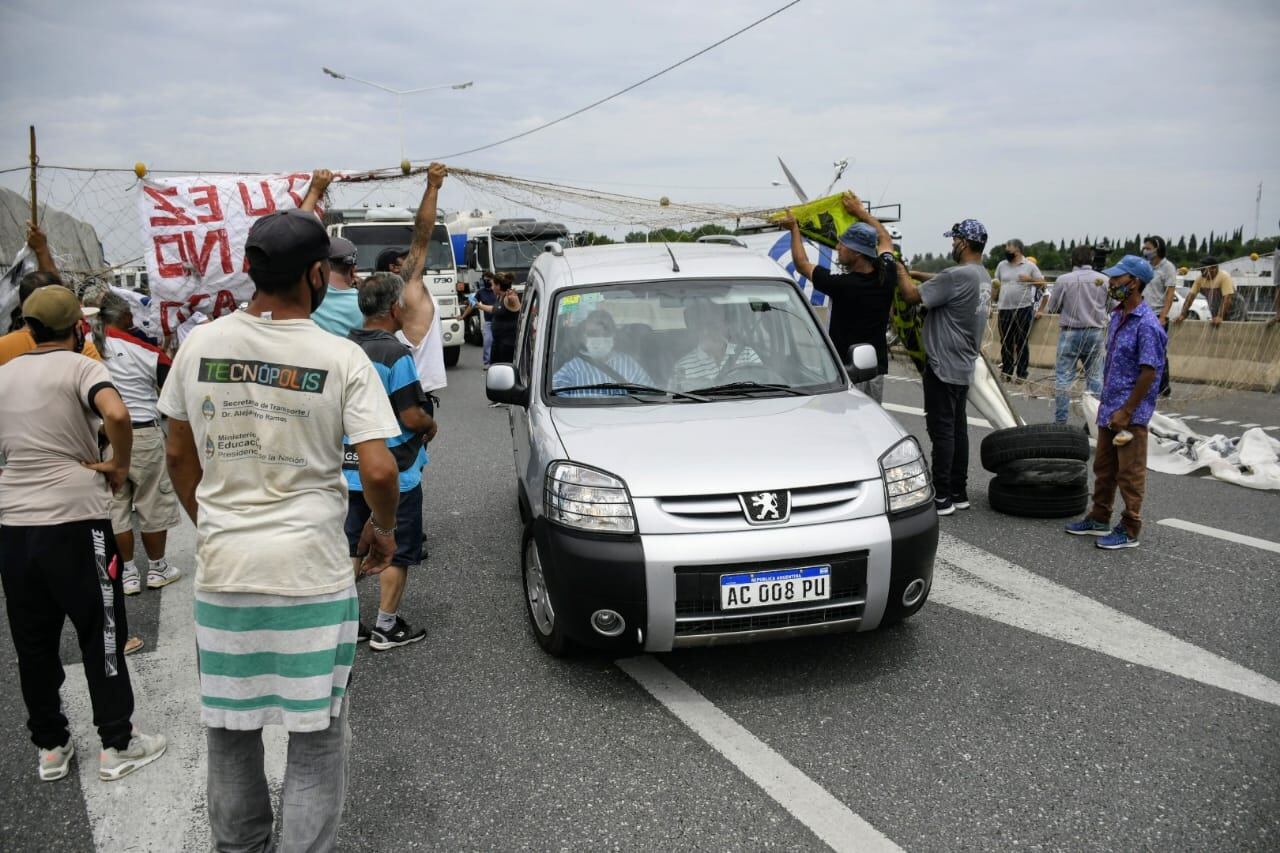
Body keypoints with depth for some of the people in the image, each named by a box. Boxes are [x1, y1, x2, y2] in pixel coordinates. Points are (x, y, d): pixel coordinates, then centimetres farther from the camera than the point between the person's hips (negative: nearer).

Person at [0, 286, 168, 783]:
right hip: (74, 520, -6)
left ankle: (49, 747, 25)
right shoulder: (80, 367, -8)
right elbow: (116, 414, -28)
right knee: (101, 634, 6)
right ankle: (117, 746, 13)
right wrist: (119, 465, -13)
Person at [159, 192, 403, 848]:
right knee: (316, 736, 11)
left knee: (228, 730, 21)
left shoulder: (201, 343, 0)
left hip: (221, 568, 4)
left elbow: (178, 454, 9)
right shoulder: (342, 358, -11)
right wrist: (383, 529, 2)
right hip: (312, 573, -4)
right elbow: (378, 470, -17)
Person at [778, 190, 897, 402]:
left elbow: (801, 264, -2)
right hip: (877, 369, 6)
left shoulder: (842, 284, -18)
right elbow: (885, 239, 23)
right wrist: (860, 211, 31)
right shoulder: (886, 277, -1)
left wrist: (794, 229, 11)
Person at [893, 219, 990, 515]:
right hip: (964, 366, 9)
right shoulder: (981, 275, 9)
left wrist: (900, 269, -3)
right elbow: (941, 281, 23)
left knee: (942, 430, -5)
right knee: (958, 428, 14)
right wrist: (914, 273, 16)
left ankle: (942, 497, -1)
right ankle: (959, 493, 21)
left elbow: (912, 294, -19)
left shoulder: (958, 276, -22)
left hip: (944, 366, -9)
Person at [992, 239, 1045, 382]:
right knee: (1006, 342, 6)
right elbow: (996, 285, 14)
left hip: (1023, 308, -3)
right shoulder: (1001, 265, 12)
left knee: (1022, 343, 0)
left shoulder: (1030, 266, 3)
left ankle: (1022, 374, 4)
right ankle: (1006, 372, 14)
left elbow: (1042, 283, 4)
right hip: (1004, 309, 3)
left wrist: (1030, 279, -13)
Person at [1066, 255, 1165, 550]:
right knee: (1103, 468, 18)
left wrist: (1126, 411, -19)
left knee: (1130, 473, 2)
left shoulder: (1146, 324, -18)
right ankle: (1099, 519, 31)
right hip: (1109, 409, 9)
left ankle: (1130, 530, 12)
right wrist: (1106, 401, 16)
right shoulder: (1117, 315, 9)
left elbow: (1149, 372, -20)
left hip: (1131, 413, -9)